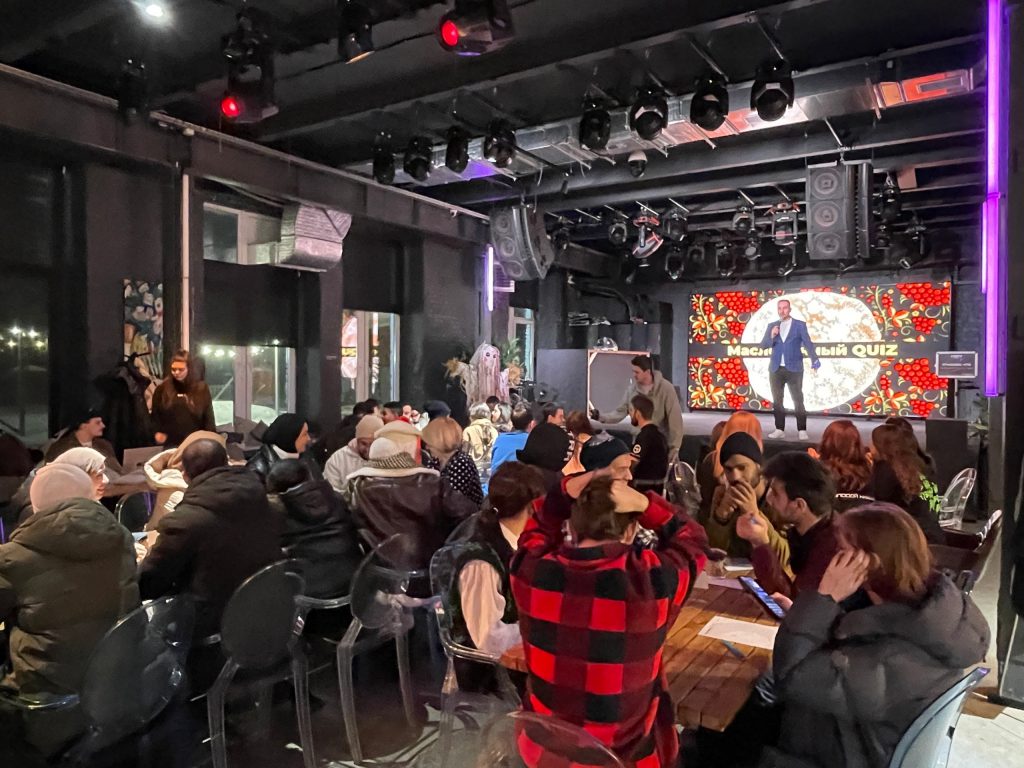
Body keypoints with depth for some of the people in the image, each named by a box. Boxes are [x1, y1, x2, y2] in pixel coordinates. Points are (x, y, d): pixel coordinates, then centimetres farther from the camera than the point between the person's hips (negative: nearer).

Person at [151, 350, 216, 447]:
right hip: (171, 444, 1)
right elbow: (155, 413, 11)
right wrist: (158, 431, 1)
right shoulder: (163, 388, 1)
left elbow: (208, 416, -1)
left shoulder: (201, 388, -2)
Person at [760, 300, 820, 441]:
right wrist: (771, 336, -15)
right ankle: (780, 430, 12)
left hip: (794, 369, -3)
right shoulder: (772, 326, 9)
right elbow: (763, 345, 4)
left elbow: (808, 344, -4)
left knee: (798, 401, -1)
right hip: (776, 369, 3)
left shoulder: (800, 325, 1)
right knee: (777, 401, 6)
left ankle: (802, 431, 3)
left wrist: (815, 361, -16)